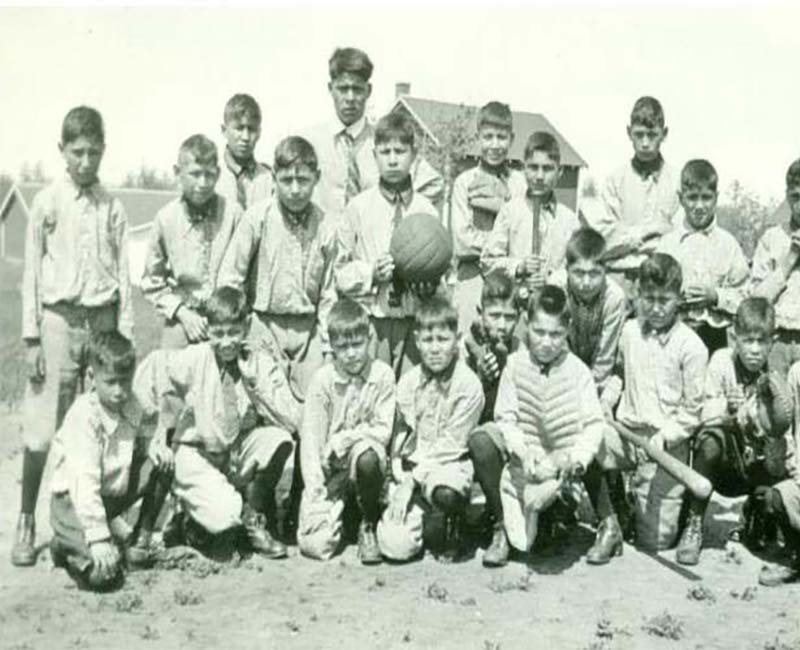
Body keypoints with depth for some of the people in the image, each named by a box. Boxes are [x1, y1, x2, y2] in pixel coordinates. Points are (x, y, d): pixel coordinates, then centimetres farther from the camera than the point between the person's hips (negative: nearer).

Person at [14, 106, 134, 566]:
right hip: (59, 320, -2)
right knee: (43, 432, -3)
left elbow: (124, 276, 8)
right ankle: (27, 523, 12)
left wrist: (125, 338, 3)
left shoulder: (112, 208, 7)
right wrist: (32, 338, -3)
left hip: (103, 321, 2)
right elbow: (32, 273, 2)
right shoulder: (48, 202, 2)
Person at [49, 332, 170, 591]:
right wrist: (99, 538, -35)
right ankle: (66, 545, 9)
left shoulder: (132, 406, -4)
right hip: (74, 501, -7)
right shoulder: (83, 415, -25)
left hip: (113, 493, 7)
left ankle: (140, 541, 5)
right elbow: (84, 480, -31)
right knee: (104, 572, -27)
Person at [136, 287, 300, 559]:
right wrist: (158, 436, -20)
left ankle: (254, 520, -2)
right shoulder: (194, 359, -12)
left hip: (242, 457, 3)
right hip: (197, 454, -3)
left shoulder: (261, 364, -7)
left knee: (279, 439, -27)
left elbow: (293, 421, -15)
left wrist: (255, 383, -22)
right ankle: (193, 515, 12)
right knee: (225, 516, -29)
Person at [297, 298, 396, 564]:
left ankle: (368, 525, -8)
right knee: (314, 543, -14)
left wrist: (343, 439, -15)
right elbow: (310, 436, -8)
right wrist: (315, 489, -15)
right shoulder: (322, 378, -5)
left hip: (364, 459, -1)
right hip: (330, 468, 1)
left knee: (367, 456, -38)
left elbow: (383, 431, -5)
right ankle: (339, 505, 23)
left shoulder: (382, 374, -6)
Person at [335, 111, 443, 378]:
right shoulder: (358, 208, 2)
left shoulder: (426, 210, 4)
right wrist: (371, 273, -13)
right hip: (370, 322, -1)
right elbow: (342, 273, 4)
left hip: (415, 322, 1)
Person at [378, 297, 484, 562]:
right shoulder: (408, 382, 5)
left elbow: (451, 444, -10)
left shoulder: (468, 384, -9)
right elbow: (400, 434, 9)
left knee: (446, 493, -40)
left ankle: (452, 527, -3)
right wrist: (402, 478, -5)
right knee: (395, 545, -16)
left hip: (450, 464, -3)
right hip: (411, 469, 3)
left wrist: (414, 478, -14)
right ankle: (427, 519, 19)